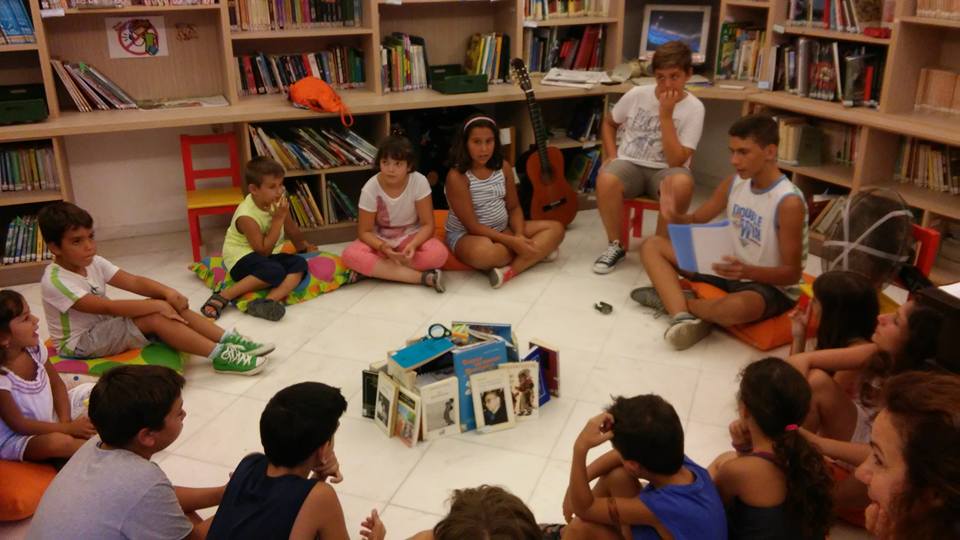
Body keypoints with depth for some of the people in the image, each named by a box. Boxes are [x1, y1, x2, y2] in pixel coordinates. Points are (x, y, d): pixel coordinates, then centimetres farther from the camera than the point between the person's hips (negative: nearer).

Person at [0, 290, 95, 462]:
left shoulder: (34, 347, -10)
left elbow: (57, 384, 3)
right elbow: (19, 425, -21)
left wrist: (66, 421, -11)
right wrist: (68, 428, -22)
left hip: (50, 420, 8)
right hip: (16, 438, -8)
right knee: (58, 441, -37)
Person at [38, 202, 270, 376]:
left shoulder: (93, 263, 1)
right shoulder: (55, 281, -23)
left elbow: (133, 281, -7)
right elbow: (107, 307, -31)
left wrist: (167, 293, -26)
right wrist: (156, 305, -33)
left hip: (103, 329, 8)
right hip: (79, 344, -8)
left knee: (171, 305, -12)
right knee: (155, 318, -28)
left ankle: (228, 340, -17)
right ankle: (220, 355, -30)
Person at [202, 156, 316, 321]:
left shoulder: (277, 202, -4)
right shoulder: (246, 216, -24)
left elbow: (293, 231, 16)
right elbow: (263, 250, -24)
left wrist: (303, 245, 33)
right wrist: (278, 219, -26)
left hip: (266, 255, 7)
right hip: (241, 258, -7)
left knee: (300, 264, -18)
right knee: (274, 272, -35)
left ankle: (270, 300, -39)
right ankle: (222, 297, -26)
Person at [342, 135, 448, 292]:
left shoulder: (419, 182, -18)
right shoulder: (370, 189, -17)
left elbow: (427, 224, -14)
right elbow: (365, 232, -12)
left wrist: (413, 245, -33)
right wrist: (383, 248, -32)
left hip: (411, 237, 0)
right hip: (380, 240, 1)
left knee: (438, 253, -32)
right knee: (350, 255, -32)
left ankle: (375, 269, -20)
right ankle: (423, 277, -32)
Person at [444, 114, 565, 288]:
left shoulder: (503, 167, -1)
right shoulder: (457, 177, -20)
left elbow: (514, 207, 5)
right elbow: (472, 226, -20)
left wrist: (519, 235, -15)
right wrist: (512, 242, -24)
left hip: (502, 229, 7)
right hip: (467, 235, -7)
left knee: (555, 228, -5)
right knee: (482, 253, -43)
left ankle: (510, 270, -25)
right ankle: (537, 252, -14)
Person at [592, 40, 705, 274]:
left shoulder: (693, 108, -9)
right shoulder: (637, 95, -2)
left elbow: (676, 161, -18)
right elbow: (608, 123, 17)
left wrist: (665, 115, -22)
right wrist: (612, 157, 0)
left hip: (664, 170, -1)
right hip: (630, 164, 2)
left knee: (682, 183, -38)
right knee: (606, 179, -34)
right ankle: (615, 245, -10)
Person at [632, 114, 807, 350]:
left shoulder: (789, 202, -22)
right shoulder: (734, 184, -1)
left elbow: (792, 273, -19)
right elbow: (695, 221, 9)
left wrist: (748, 271, -37)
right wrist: (675, 215, -15)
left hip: (771, 287, -7)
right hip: (731, 271, 8)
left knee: (735, 308, -44)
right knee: (652, 245, -1)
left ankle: (672, 300, -11)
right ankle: (683, 317, -24)